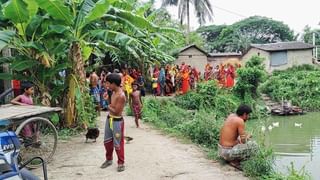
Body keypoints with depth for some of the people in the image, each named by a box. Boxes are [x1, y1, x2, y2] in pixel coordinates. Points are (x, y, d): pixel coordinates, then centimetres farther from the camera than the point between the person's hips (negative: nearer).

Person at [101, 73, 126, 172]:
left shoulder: (121, 95, -24)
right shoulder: (114, 92, 5)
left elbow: (116, 111, -23)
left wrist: (109, 107, -8)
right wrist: (110, 106, -3)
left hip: (117, 121, -9)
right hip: (109, 119, 9)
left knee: (118, 143, 3)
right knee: (107, 141, 18)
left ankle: (121, 163, 18)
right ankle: (108, 159, 36)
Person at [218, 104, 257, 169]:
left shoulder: (231, 116, 7)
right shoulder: (240, 121, -17)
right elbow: (243, 141, -14)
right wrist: (248, 136, 6)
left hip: (220, 149, 9)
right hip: (228, 152, -9)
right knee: (253, 145, -2)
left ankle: (229, 158, 15)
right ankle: (234, 161, -2)